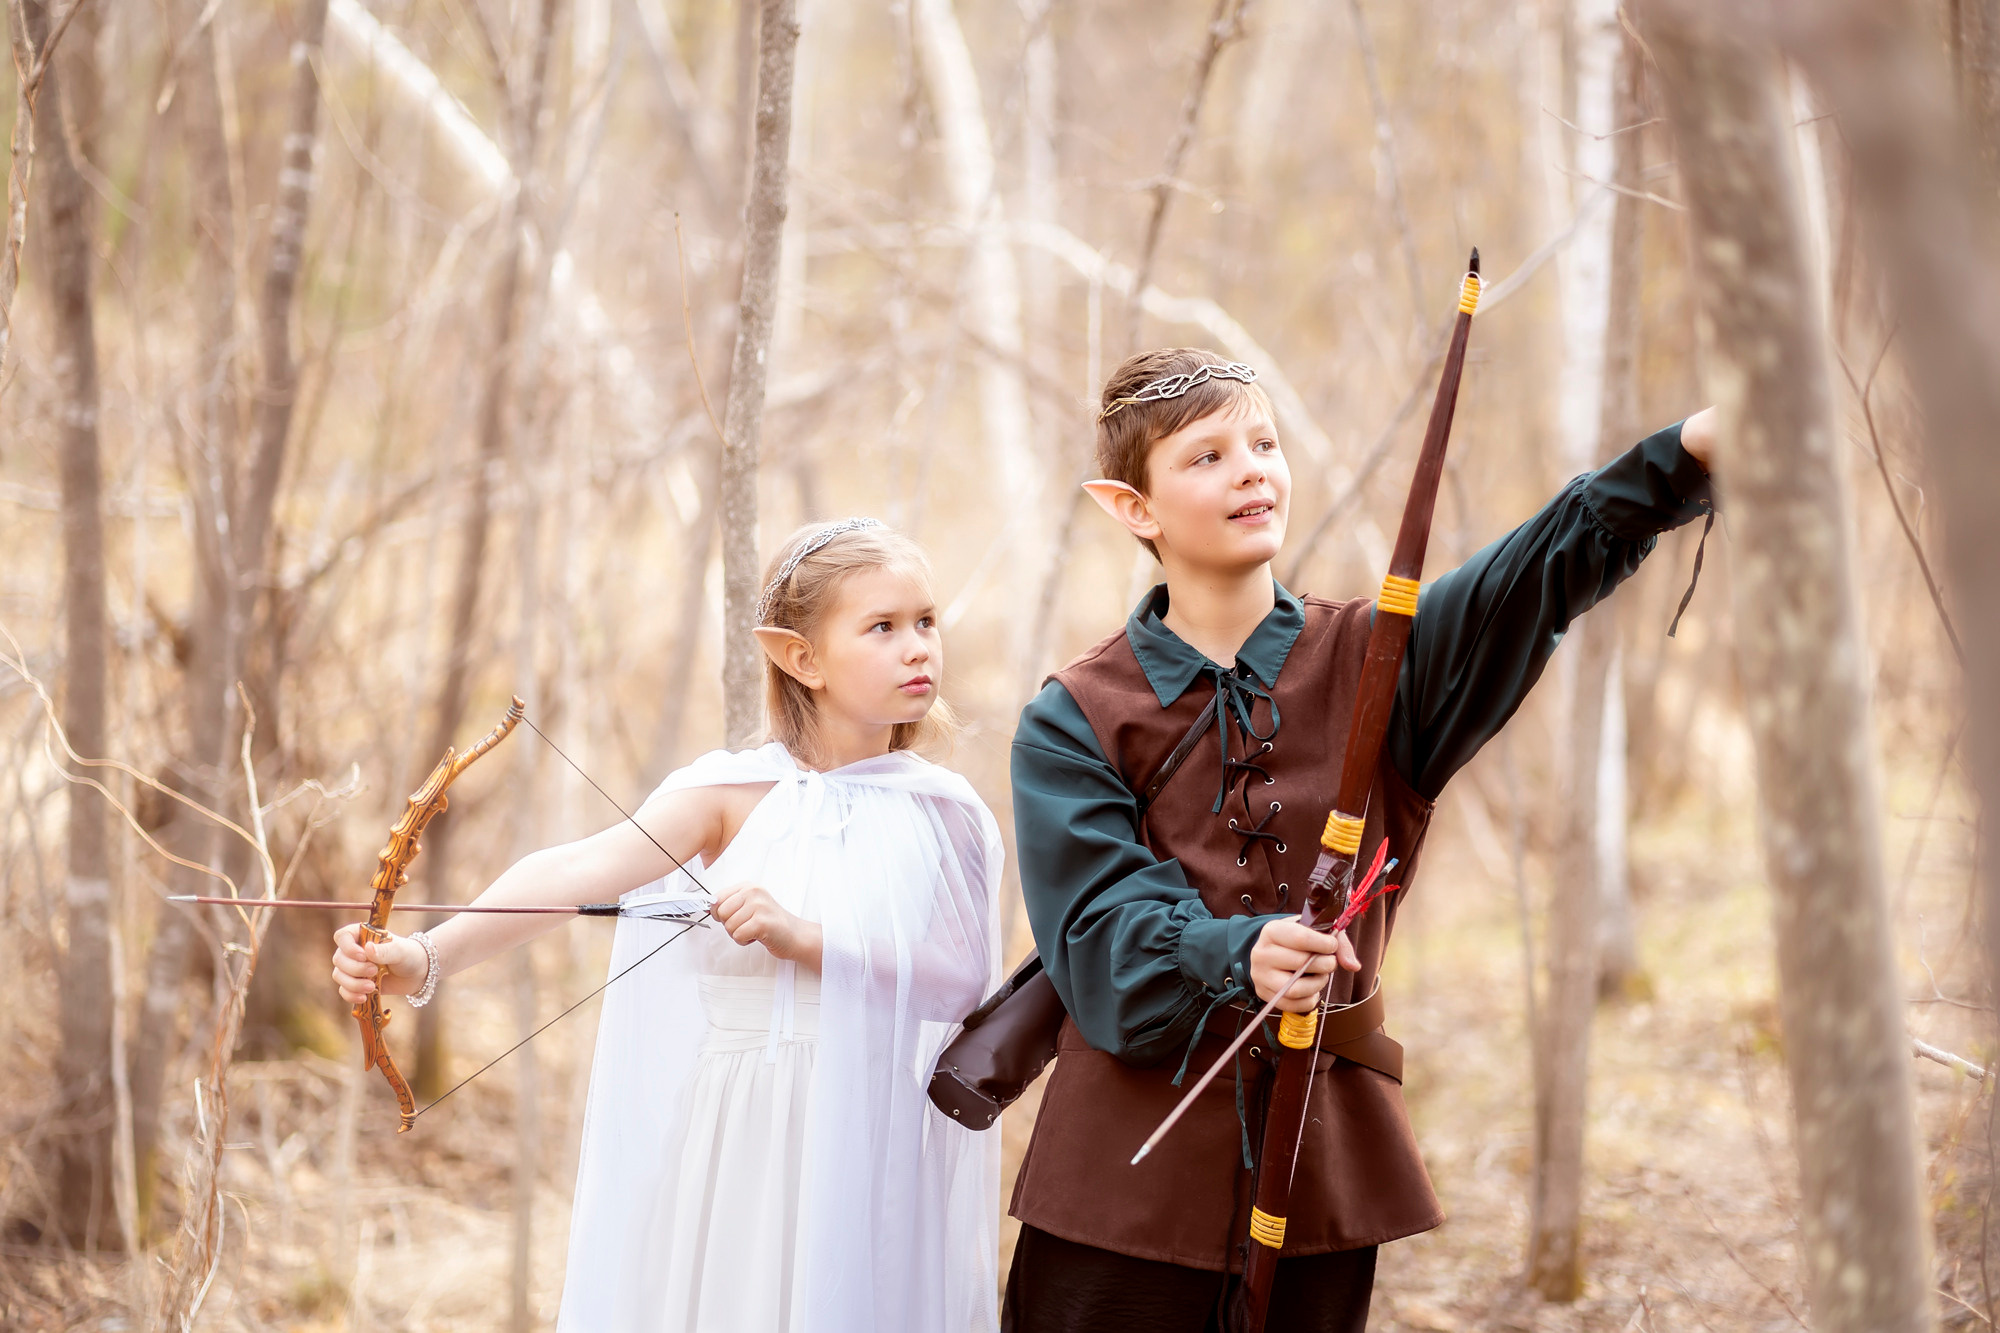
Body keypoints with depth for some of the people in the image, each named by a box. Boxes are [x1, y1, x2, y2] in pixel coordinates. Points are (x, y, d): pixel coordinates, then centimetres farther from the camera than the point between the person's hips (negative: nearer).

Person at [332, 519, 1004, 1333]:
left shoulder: (941, 814, 2)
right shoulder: (732, 793, -2)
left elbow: (962, 982, -8)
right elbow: (573, 874, -15)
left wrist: (804, 938, -20)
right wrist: (428, 957, -30)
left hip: (873, 1151, 1)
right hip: (734, 1151, 0)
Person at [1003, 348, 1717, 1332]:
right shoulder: (1073, 722, 0)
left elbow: (1554, 562, -11)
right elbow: (1107, 927, -13)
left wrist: (1688, 454, -28)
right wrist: (1237, 955, -34)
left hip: (1326, 1167, 2)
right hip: (1130, 1173, -2)